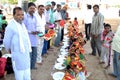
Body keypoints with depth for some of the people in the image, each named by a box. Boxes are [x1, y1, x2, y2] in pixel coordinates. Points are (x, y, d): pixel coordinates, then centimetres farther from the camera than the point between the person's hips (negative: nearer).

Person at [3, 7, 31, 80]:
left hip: (26, 53, 8)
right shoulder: (11, 27, -20)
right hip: (18, 55, -7)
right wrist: (9, 50, 4)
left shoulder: (22, 24, 6)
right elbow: (6, 42, -11)